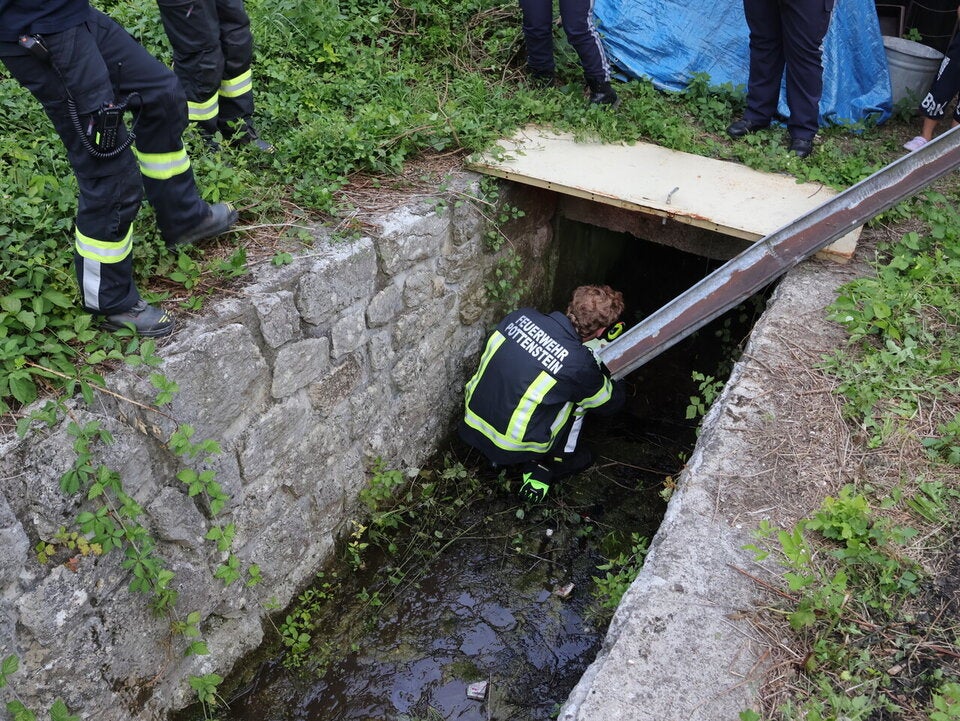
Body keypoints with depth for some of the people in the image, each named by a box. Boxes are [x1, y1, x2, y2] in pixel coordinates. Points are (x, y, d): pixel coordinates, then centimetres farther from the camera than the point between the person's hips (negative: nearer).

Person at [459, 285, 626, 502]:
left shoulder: (522, 315, -9)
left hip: (472, 425, 5)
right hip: (512, 449, -5)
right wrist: (617, 382, 25)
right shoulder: (580, 364, -22)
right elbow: (610, 403, 0)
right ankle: (544, 465, 14)